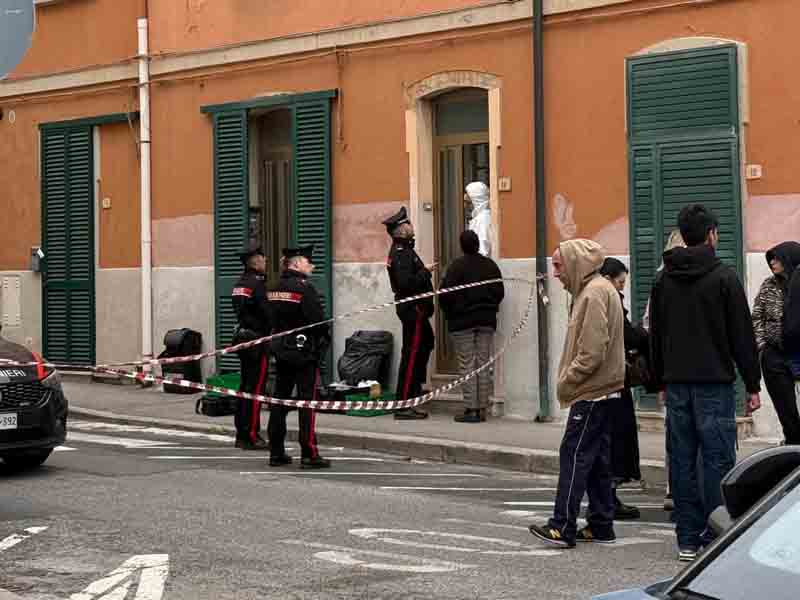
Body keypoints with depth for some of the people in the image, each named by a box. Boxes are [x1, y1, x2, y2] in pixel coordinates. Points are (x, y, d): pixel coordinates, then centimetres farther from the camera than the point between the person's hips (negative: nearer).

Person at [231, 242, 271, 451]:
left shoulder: (240, 283, 14)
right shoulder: (256, 283, -15)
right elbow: (267, 312, -18)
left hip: (243, 336, 10)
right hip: (257, 340, -10)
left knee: (246, 387, 13)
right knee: (255, 388, -6)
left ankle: (242, 435, 18)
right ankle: (251, 436, -5)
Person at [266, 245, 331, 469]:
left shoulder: (274, 289, 8)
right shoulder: (304, 287, -15)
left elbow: (273, 318, 10)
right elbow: (318, 320, -16)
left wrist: (280, 340, 15)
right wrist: (325, 340, 0)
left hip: (281, 349, 7)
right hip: (304, 350, -7)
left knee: (279, 400, 10)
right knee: (307, 401, -3)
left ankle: (276, 452, 14)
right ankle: (309, 454, -4)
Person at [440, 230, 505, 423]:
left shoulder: (457, 266, -10)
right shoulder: (491, 265, 3)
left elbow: (446, 295, -11)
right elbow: (500, 292, 7)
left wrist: (450, 314, 5)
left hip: (462, 321, -4)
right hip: (487, 320, 4)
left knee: (467, 364, -2)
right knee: (483, 364, 7)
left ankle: (471, 409, -5)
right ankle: (482, 408, 7)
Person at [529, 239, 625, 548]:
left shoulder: (595, 294, -16)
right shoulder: (594, 290, 17)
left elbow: (593, 352, -22)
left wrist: (567, 382, -13)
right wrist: (568, 381, 15)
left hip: (592, 393, -10)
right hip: (602, 391, 10)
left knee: (574, 455, -8)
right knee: (597, 459, 12)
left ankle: (563, 527, -7)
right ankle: (600, 525, 17)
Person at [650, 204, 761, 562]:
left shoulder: (664, 280, 9)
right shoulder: (723, 277, -7)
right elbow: (742, 335, -6)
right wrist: (752, 385, -1)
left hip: (676, 384, 5)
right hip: (714, 383, -5)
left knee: (682, 461, 7)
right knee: (718, 460, -2)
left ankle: (688, 539, 10)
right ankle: (716, 539, -2)